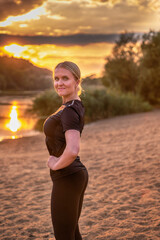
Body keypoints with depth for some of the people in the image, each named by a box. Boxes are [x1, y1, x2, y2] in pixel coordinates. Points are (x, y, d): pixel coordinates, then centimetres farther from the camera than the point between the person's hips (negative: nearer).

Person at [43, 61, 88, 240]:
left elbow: (72, 151, -36)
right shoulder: (76, 105, 8)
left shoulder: (69, 111, -21)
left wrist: (56, 164, -18)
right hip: (78, 174, 10)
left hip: (67, 179, -10)